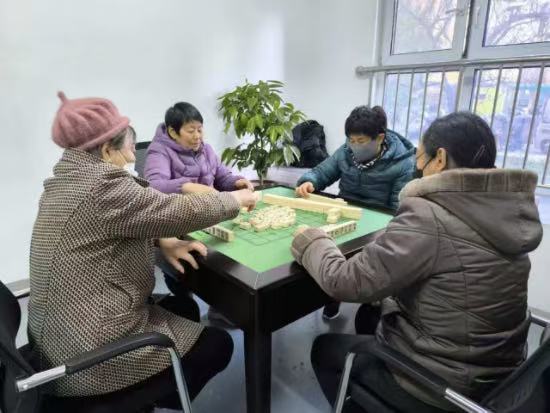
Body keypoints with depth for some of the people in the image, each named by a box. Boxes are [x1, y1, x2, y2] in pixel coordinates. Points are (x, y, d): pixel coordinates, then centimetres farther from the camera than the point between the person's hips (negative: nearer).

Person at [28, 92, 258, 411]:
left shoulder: (67, 180, 6)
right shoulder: (103, 185, -25)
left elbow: (140, 219, 14)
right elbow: (183, 211, -19)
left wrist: (164, 241, -3)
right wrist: (237, 198, -3)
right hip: (92, 355, -9)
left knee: (185, 309, 21)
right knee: (218, 344, 4)